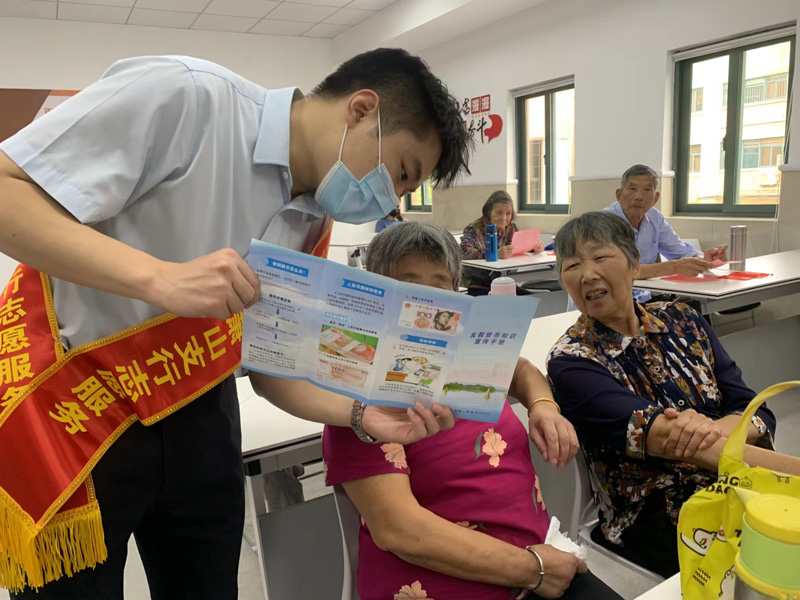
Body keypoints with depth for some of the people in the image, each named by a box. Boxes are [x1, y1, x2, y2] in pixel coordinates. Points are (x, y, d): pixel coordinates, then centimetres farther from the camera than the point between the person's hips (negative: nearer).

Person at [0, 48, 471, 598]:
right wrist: (158, 278, -35)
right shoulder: (185, 97, -21)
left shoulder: (314, 224, 0)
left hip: (196, 415, 6)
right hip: (73, 410, -5)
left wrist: (363, 414, -11)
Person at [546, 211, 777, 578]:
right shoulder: (572, 362, -10)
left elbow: (759, 413, -1)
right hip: (658, 530, -6)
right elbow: (657, 434, -24)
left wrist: (715, 428, -24)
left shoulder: (682, 321, 5)